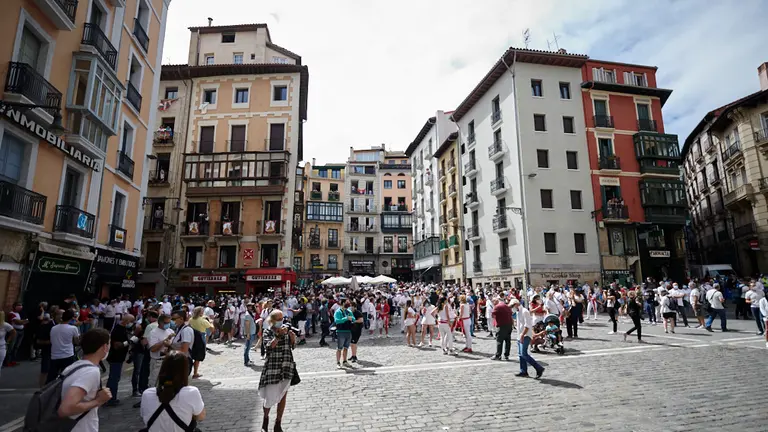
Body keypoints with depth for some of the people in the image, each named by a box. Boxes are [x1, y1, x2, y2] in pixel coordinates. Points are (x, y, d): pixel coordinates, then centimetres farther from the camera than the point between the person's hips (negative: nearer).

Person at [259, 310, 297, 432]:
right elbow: (269, 346, -19)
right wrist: (278, 335, -27)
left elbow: (291, 347, 11)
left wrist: (292, 338, -8)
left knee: (283, 396, 8)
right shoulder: (268, 331, -4)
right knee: (270, 396, 3)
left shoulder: (286, 329, 6)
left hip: (286, 367, 3)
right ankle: (265, 418, 33)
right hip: (272, 367, -3)